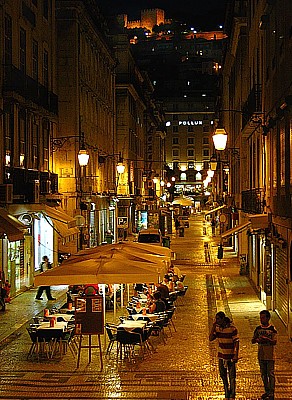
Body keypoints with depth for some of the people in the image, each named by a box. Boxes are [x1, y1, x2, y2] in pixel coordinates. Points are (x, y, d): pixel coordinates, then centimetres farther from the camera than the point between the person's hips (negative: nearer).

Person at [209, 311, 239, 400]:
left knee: (232, 377, 2)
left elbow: (236, 342, -12)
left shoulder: (232, 328, -14)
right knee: (223, 376, 14)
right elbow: (210, 339, -7)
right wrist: (213, 326, -13)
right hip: (221, 356, 5)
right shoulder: (217, 328, 0)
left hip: (231, 356, -5)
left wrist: (236, 355, -17)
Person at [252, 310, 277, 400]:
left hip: (270, 355, -5)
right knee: (263, 374, 12)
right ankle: (267, 391, 24)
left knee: (271, 374, -2)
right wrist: (257, 339, -14)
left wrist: (267, 339, -28)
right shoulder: (258, 329, 5)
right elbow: (252, 340, 8)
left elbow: (274, 342, -11)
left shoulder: (272, 329, -7)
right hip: (261, 355, 5)